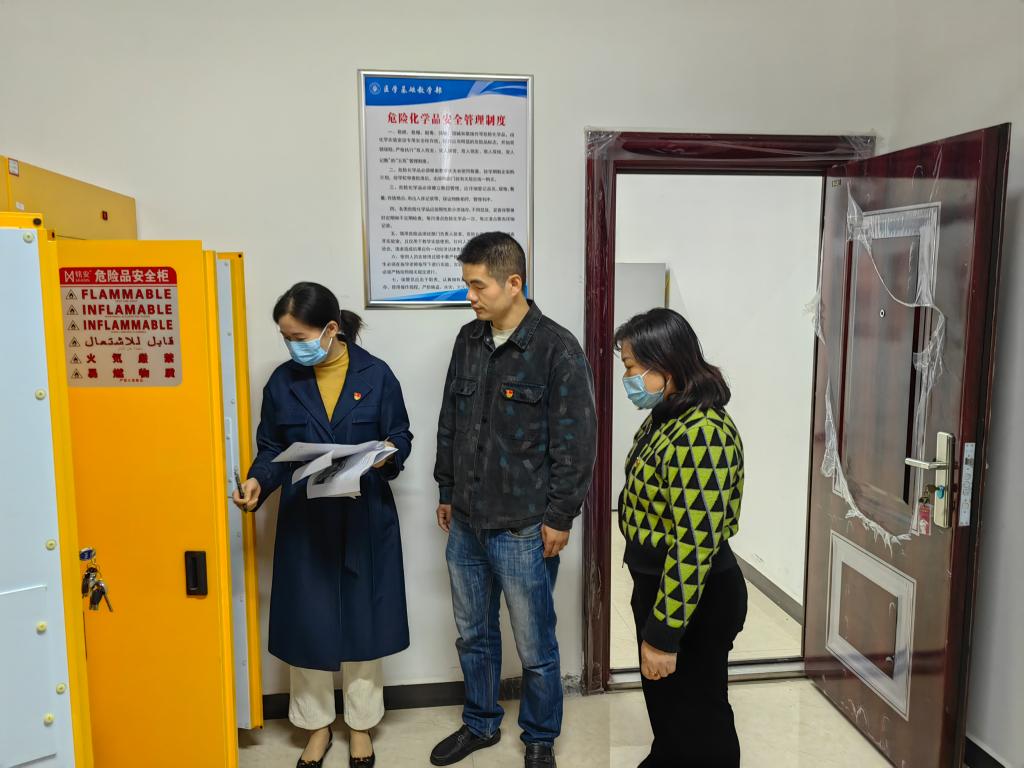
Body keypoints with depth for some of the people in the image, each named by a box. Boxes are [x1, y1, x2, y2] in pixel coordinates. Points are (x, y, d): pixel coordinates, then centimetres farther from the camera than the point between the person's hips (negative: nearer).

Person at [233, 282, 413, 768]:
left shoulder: (376, 375, -5)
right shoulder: (282, 382, 1)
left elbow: (401, 438, 0)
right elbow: (272, 450, 5)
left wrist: (389, 454, -21)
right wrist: (258, 482, -14)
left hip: (365, 521, -1)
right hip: (305, 523, 2)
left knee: (363, 621, 10)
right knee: (307, 623, 10)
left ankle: (360, 724, 31)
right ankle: (317, 725, 32)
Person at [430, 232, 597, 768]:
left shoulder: (557, 350, -14)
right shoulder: (468, 342, 5)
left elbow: (575, 442, -13)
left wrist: (559, 517, -12)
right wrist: (446, 492, 14)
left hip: (524, 531, -6)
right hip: (465, 524, 6)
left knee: (535, 648, 10)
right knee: (473, 635, 21)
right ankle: (480, 724, 43)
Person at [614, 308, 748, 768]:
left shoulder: (700, 434, -26)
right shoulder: (666, 417, 6)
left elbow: (695, 544, -27)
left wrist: (664, 634, -22)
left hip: (693, 601, -9)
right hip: (656, 585, 9)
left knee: (696, 717, 12)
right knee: (665, 702, 26)